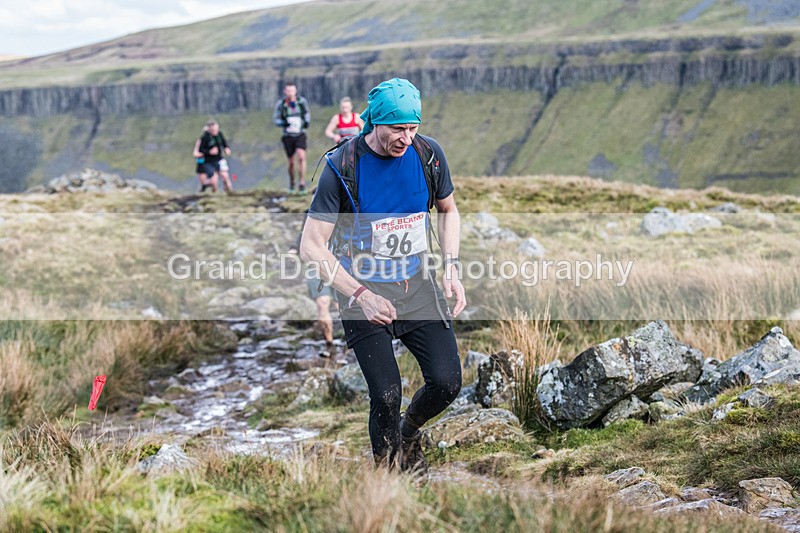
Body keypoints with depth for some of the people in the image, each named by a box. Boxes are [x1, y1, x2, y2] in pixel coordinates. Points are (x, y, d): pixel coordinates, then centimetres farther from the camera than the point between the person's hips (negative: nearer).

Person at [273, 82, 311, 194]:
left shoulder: (302, 101, -2)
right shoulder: (280, 104, -6)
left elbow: (307, 113, 16)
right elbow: (275, 119, -1)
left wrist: (307, 121, -3)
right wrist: (283, 123, -21)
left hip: (300, 135, 0)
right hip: (288, 136, 0)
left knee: (301, 156, -21)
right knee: (291, 162, 6)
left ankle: (302, 182, -15)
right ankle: (291, 183, 29)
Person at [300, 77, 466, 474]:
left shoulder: (428, 154, -5)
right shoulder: (342, 167, -17)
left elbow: (448, 210, 14)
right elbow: (312, 247, -15)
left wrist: (451, 268, 0)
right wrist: (362, 295, -22)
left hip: (417, 288, 4)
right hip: (363, 292, -4)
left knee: (447, 381, -8)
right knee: (386, 395, -13)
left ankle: (409, 432, 25)